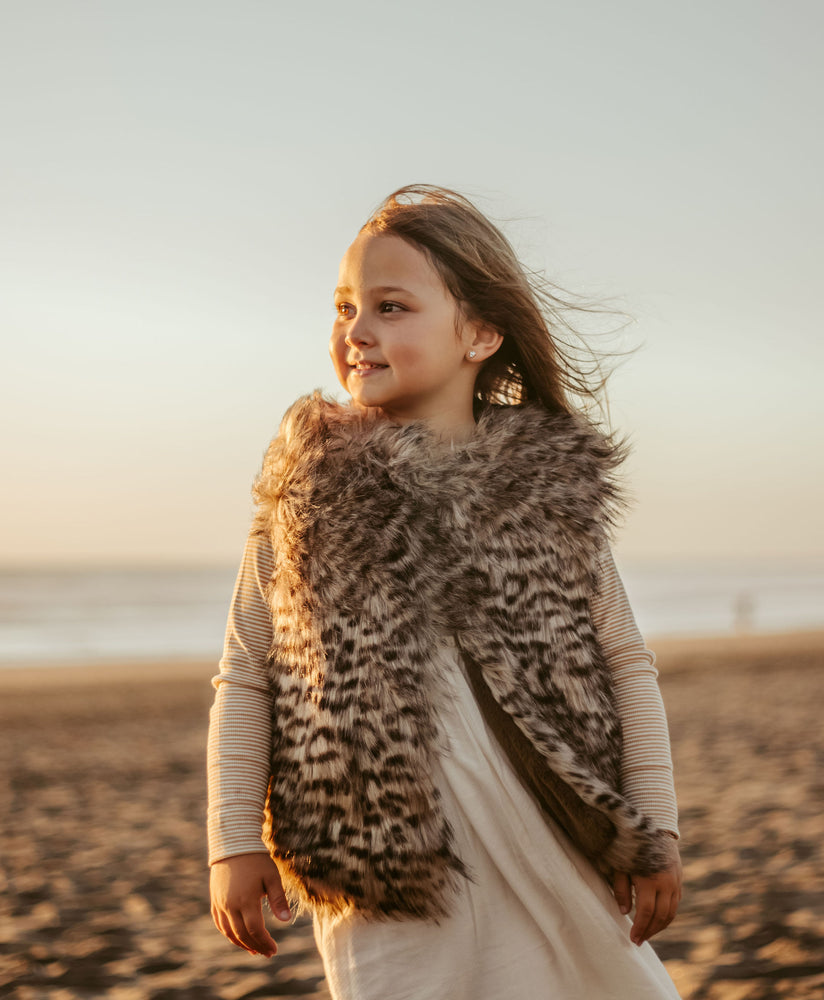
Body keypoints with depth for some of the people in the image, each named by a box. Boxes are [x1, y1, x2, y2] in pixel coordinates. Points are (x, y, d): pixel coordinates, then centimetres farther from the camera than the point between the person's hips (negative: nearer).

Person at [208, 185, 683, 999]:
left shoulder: (552, 485, 2)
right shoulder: (309, 493, 1)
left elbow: (625, 667, 7)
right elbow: (246, 680, 5)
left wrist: (654, 831, 5)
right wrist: (234, 841, 1)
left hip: (559, 871, 1)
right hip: (386, 886, -1)